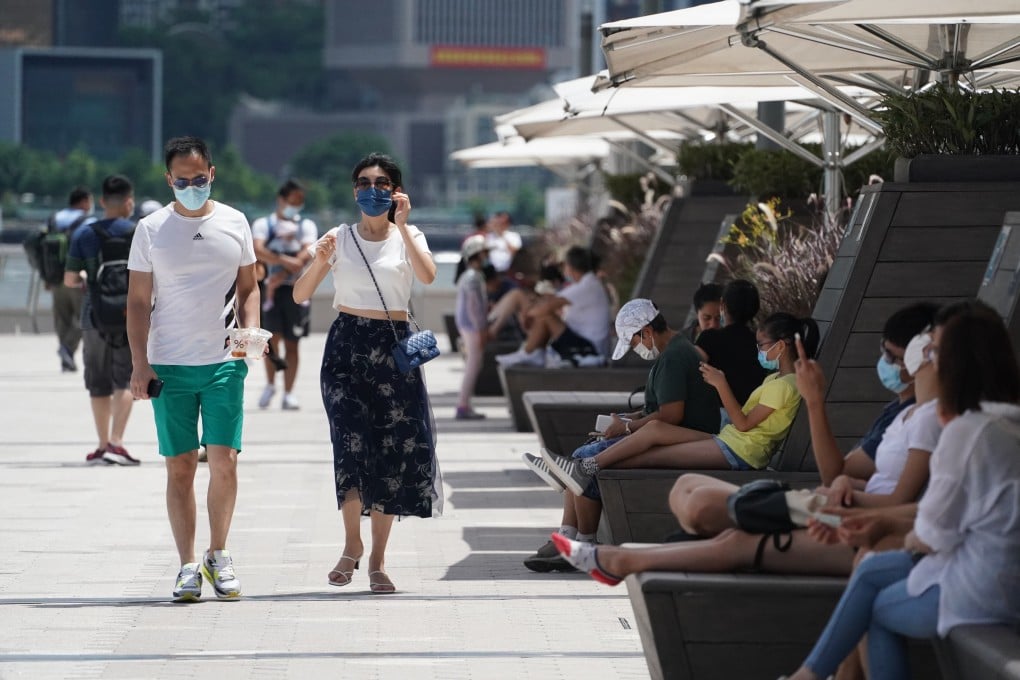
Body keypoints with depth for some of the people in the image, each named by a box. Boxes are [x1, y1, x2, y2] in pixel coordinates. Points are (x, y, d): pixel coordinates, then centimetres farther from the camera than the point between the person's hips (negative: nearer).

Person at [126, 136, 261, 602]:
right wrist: (140, 365, -3)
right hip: (169, 365, 0)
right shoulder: (151, 229, 3)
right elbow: (138, 301, 4)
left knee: (224, 460, -7)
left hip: (224, 362, 0)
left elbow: (249, 287, 14)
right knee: (180, 467, 1)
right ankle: (187, 565, 7)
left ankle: (218, 555, 11)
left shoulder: (234, 224, 7)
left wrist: (250, 330, -5)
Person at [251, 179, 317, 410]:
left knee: (291, 343, -1)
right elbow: (258, 251, -11)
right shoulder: (263, 224, 8)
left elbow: (307, 254, -5)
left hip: (295, 288, 1)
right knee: (272, 336, -13)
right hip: (270, 288, -1)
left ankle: (288, 393, 2)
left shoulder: (306, 226, 12)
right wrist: (285, 260, -24)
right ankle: (270, 384, 7)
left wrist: (283, 275, -16)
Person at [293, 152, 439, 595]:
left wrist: (402, 226, -18)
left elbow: (427, 276, -15)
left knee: (393, 452, 0)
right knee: (352, 446, -15)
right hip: (346, 343, -1)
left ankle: (377, 559, 11)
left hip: (393, 347, 1)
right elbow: (300, 295, 0)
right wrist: (319, 261, -18)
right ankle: (352, 545, 5)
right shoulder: (340, 238, 6)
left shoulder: (408, 237, 6)